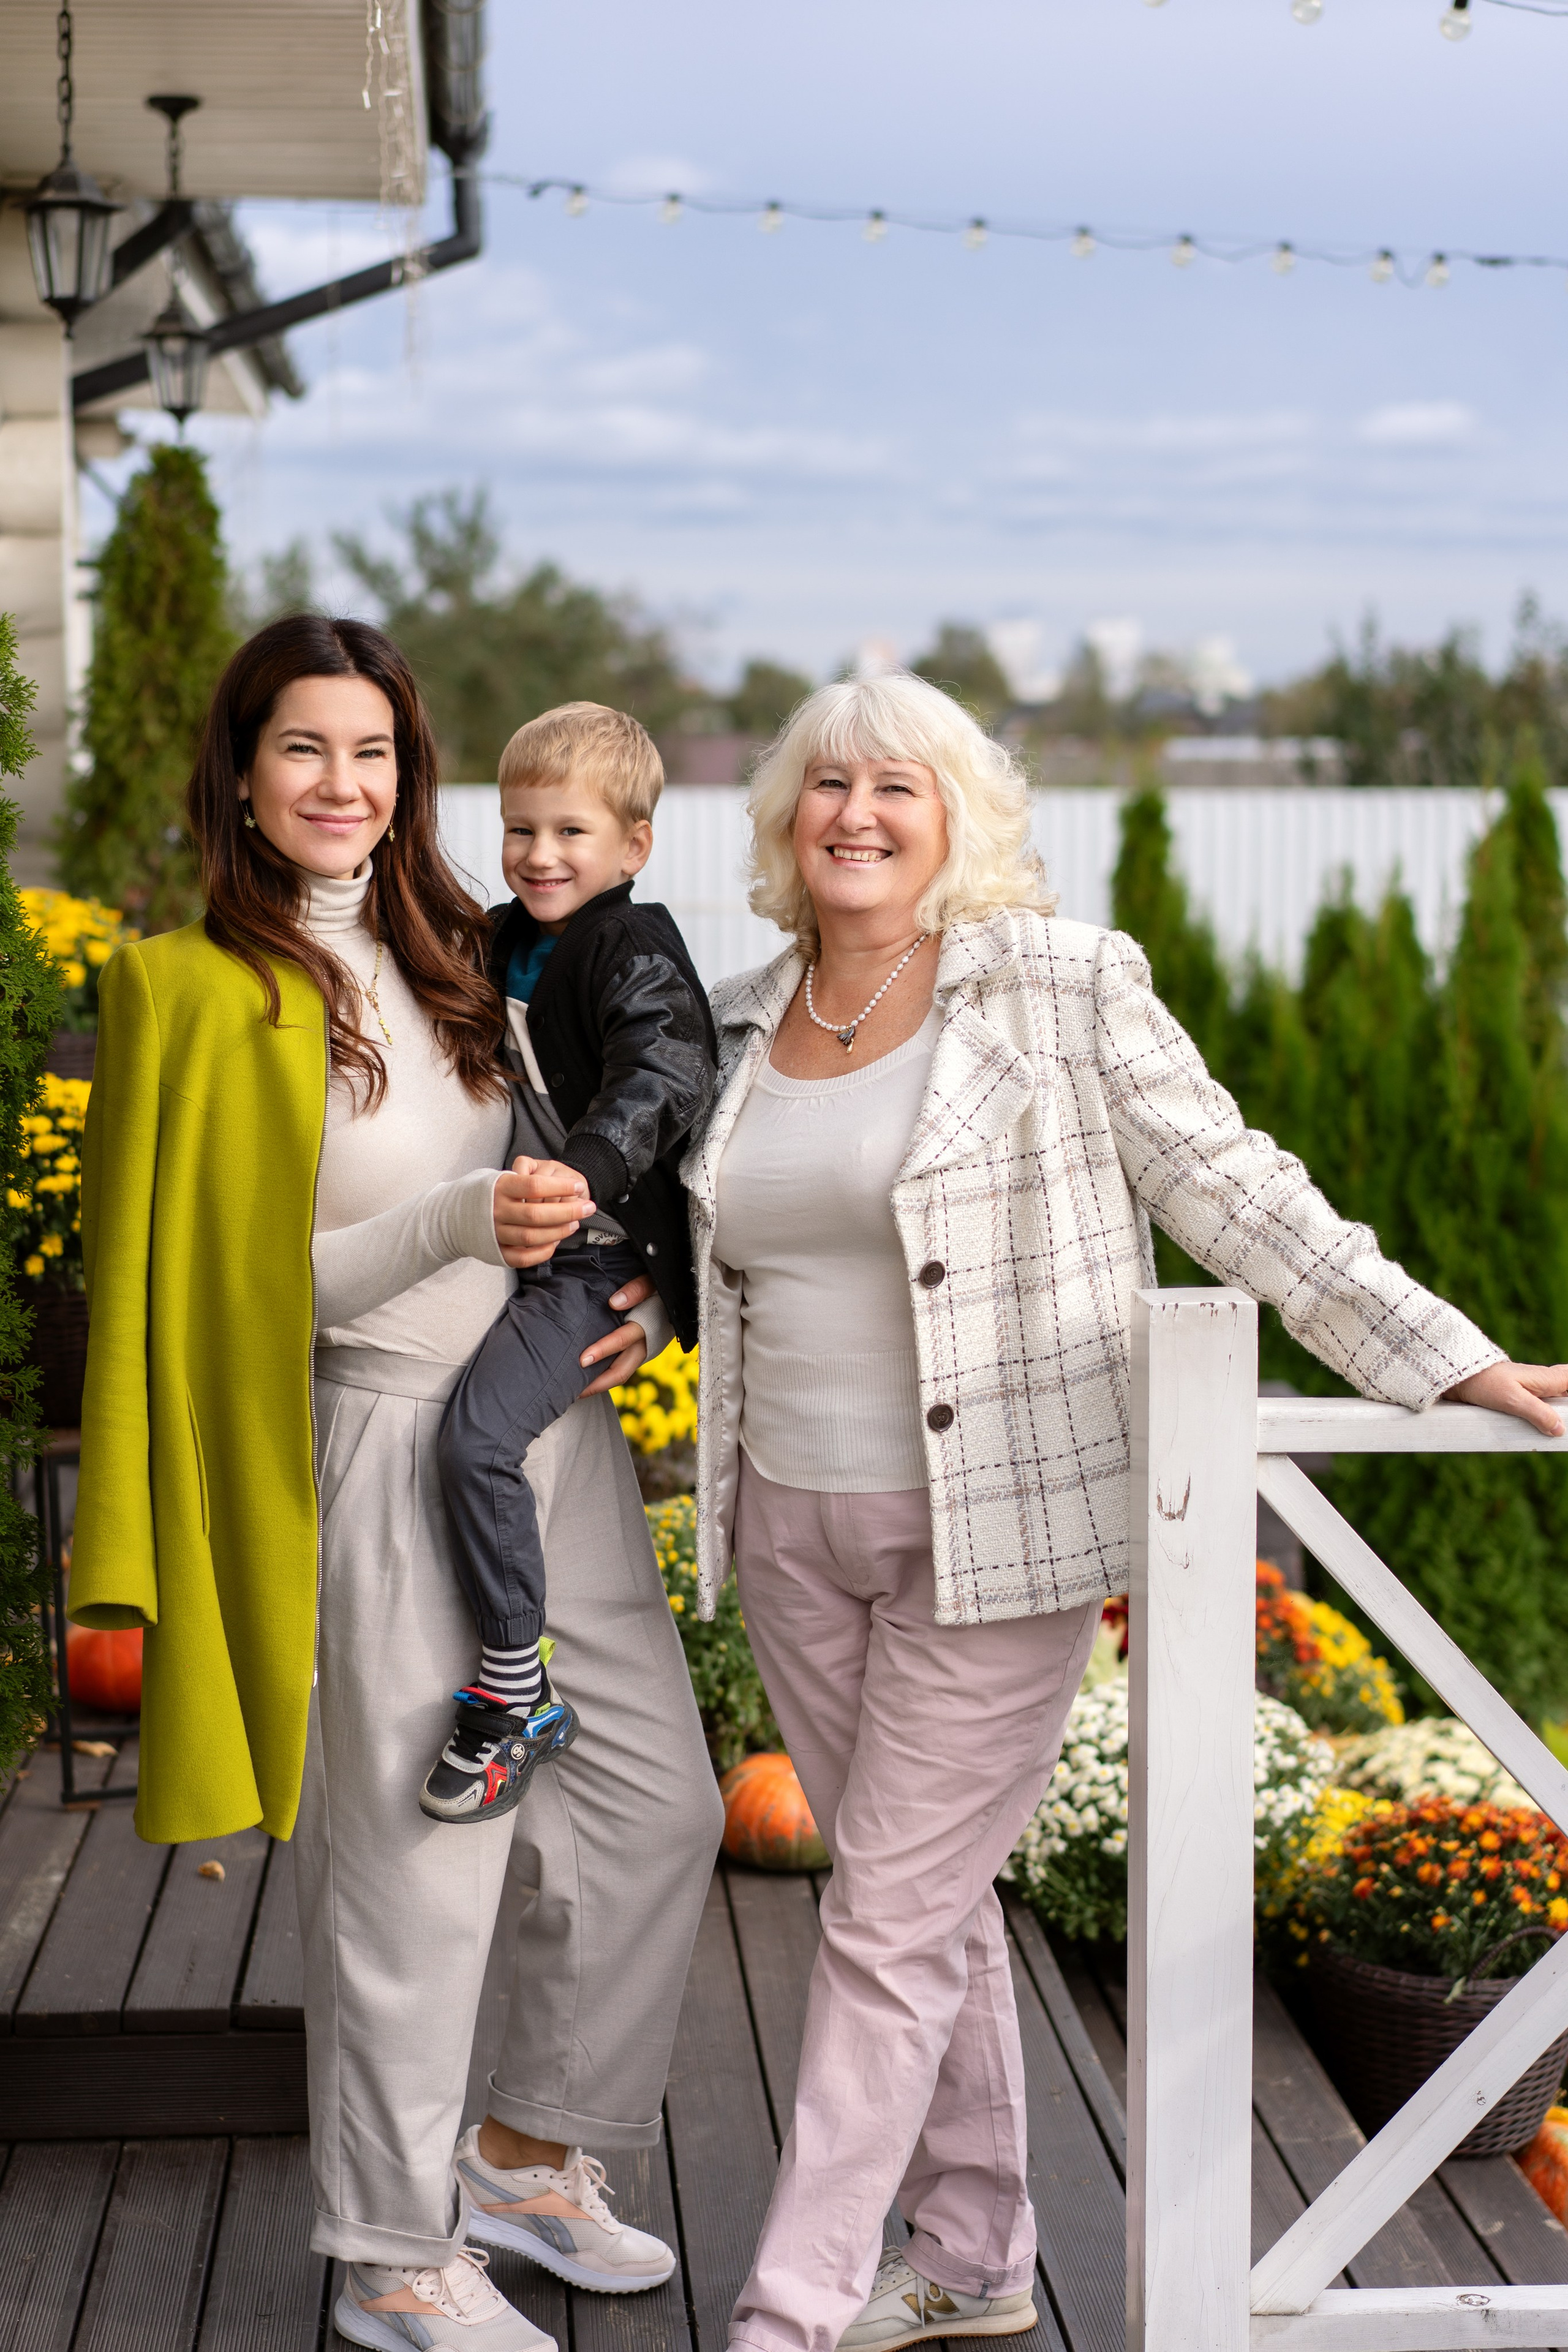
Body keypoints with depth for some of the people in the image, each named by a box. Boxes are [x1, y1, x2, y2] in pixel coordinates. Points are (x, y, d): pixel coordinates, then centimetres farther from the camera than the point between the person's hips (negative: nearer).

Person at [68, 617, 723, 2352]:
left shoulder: (453, 955, 10)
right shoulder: (195, 990, -9)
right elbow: (238, 1282, -11)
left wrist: (631, 1302, 3)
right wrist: (459, 1226, -22)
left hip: (556, 1431, 7)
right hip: (387, 1459, -7)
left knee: (660, 1804, 13)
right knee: (417, 1866, 1)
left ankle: (528, 2150, 33)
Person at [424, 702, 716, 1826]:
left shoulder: (637, 951, -12)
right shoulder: (500, 941, 13)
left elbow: (667, 1078, -28)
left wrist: (581, 1169, -42)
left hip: (597, 1255, -9)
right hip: (504, 1242, 9)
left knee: (478, 1433, -22)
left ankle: (517, 1695, -12)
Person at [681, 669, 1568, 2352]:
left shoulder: (1062, 986, -8)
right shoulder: (739, 1027, 8)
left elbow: (1232, 1191, -8)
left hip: (998, 1534, -5)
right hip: (797, 1530, 6)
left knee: (894, 1919, -4)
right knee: (926, 1898, 15)